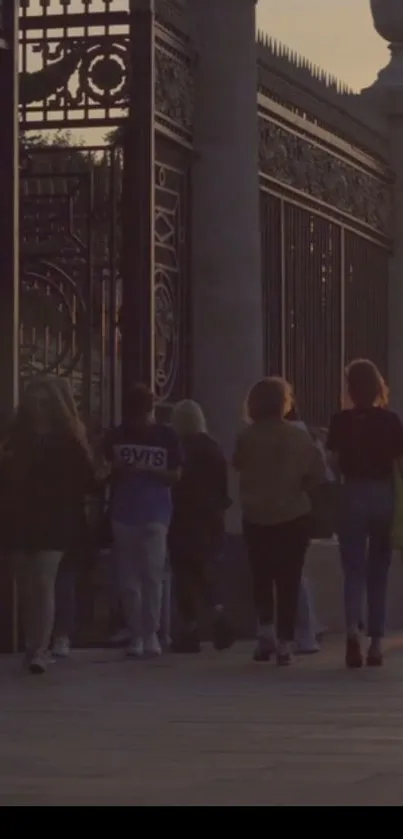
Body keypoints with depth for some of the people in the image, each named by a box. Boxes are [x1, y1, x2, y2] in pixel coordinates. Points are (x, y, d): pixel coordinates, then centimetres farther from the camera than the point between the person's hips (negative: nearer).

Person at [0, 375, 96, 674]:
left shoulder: (69, 438, -3)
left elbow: (86, 480, -5)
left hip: (54, 522, -5)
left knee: (44, 585, -12)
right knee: (28, 588, 9)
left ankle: (40, 651, -16)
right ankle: (34, 647, 17)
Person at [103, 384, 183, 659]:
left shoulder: (166, 436, 1)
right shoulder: (116, 436, 6)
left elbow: (176, 475, 0)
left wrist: (149, 471, -15)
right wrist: (118, 471, -10)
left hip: (155, 513, -2)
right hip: (123, 513, 2)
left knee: (153, 574, -6)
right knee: (128, 576, 1)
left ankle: (151, 633, -2)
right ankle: (136, 634, 5)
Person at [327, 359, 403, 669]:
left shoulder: (341, 422, -5)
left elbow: (335, 463, -8)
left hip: (354, 495, -1)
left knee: (354, 569, 2)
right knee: (378, 572, 11)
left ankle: (353, 628, -23)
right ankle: (377, 643, 11)